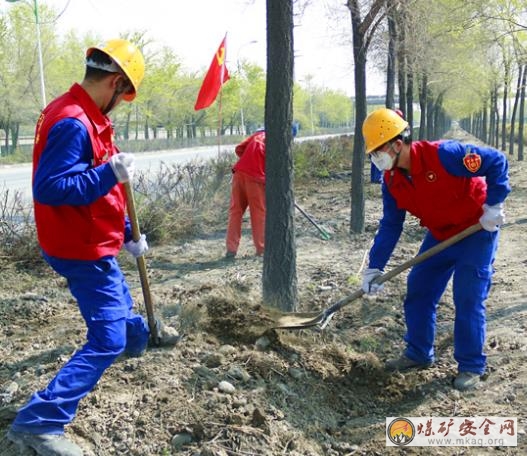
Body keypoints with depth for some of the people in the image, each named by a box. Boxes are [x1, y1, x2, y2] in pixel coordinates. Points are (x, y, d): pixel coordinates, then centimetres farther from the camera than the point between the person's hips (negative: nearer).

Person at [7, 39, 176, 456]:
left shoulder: (87, 117, 8)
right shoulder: (73, 123, -26)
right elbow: (48, 189, -31)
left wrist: (128, 233, 16)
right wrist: (110, 174, -36)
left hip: (92, 244, 10)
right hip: (83, 251, -10)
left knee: (117, 301, 34)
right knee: (106, 341, -8)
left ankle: (136, 336, 64)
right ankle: (38, 422, -6)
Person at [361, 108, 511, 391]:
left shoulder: (443, 155, -30)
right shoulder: (392, 181, -8)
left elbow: (497, 163, -24)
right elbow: (390, 225, -2)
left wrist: (493, 206, -25)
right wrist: (374, 268, -7)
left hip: (477, 230, -7)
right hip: (440, 235, 7)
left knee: (468, 299, -8)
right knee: (418, 292, 6)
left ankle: (471, 366, 7)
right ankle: (418, 353, 23)